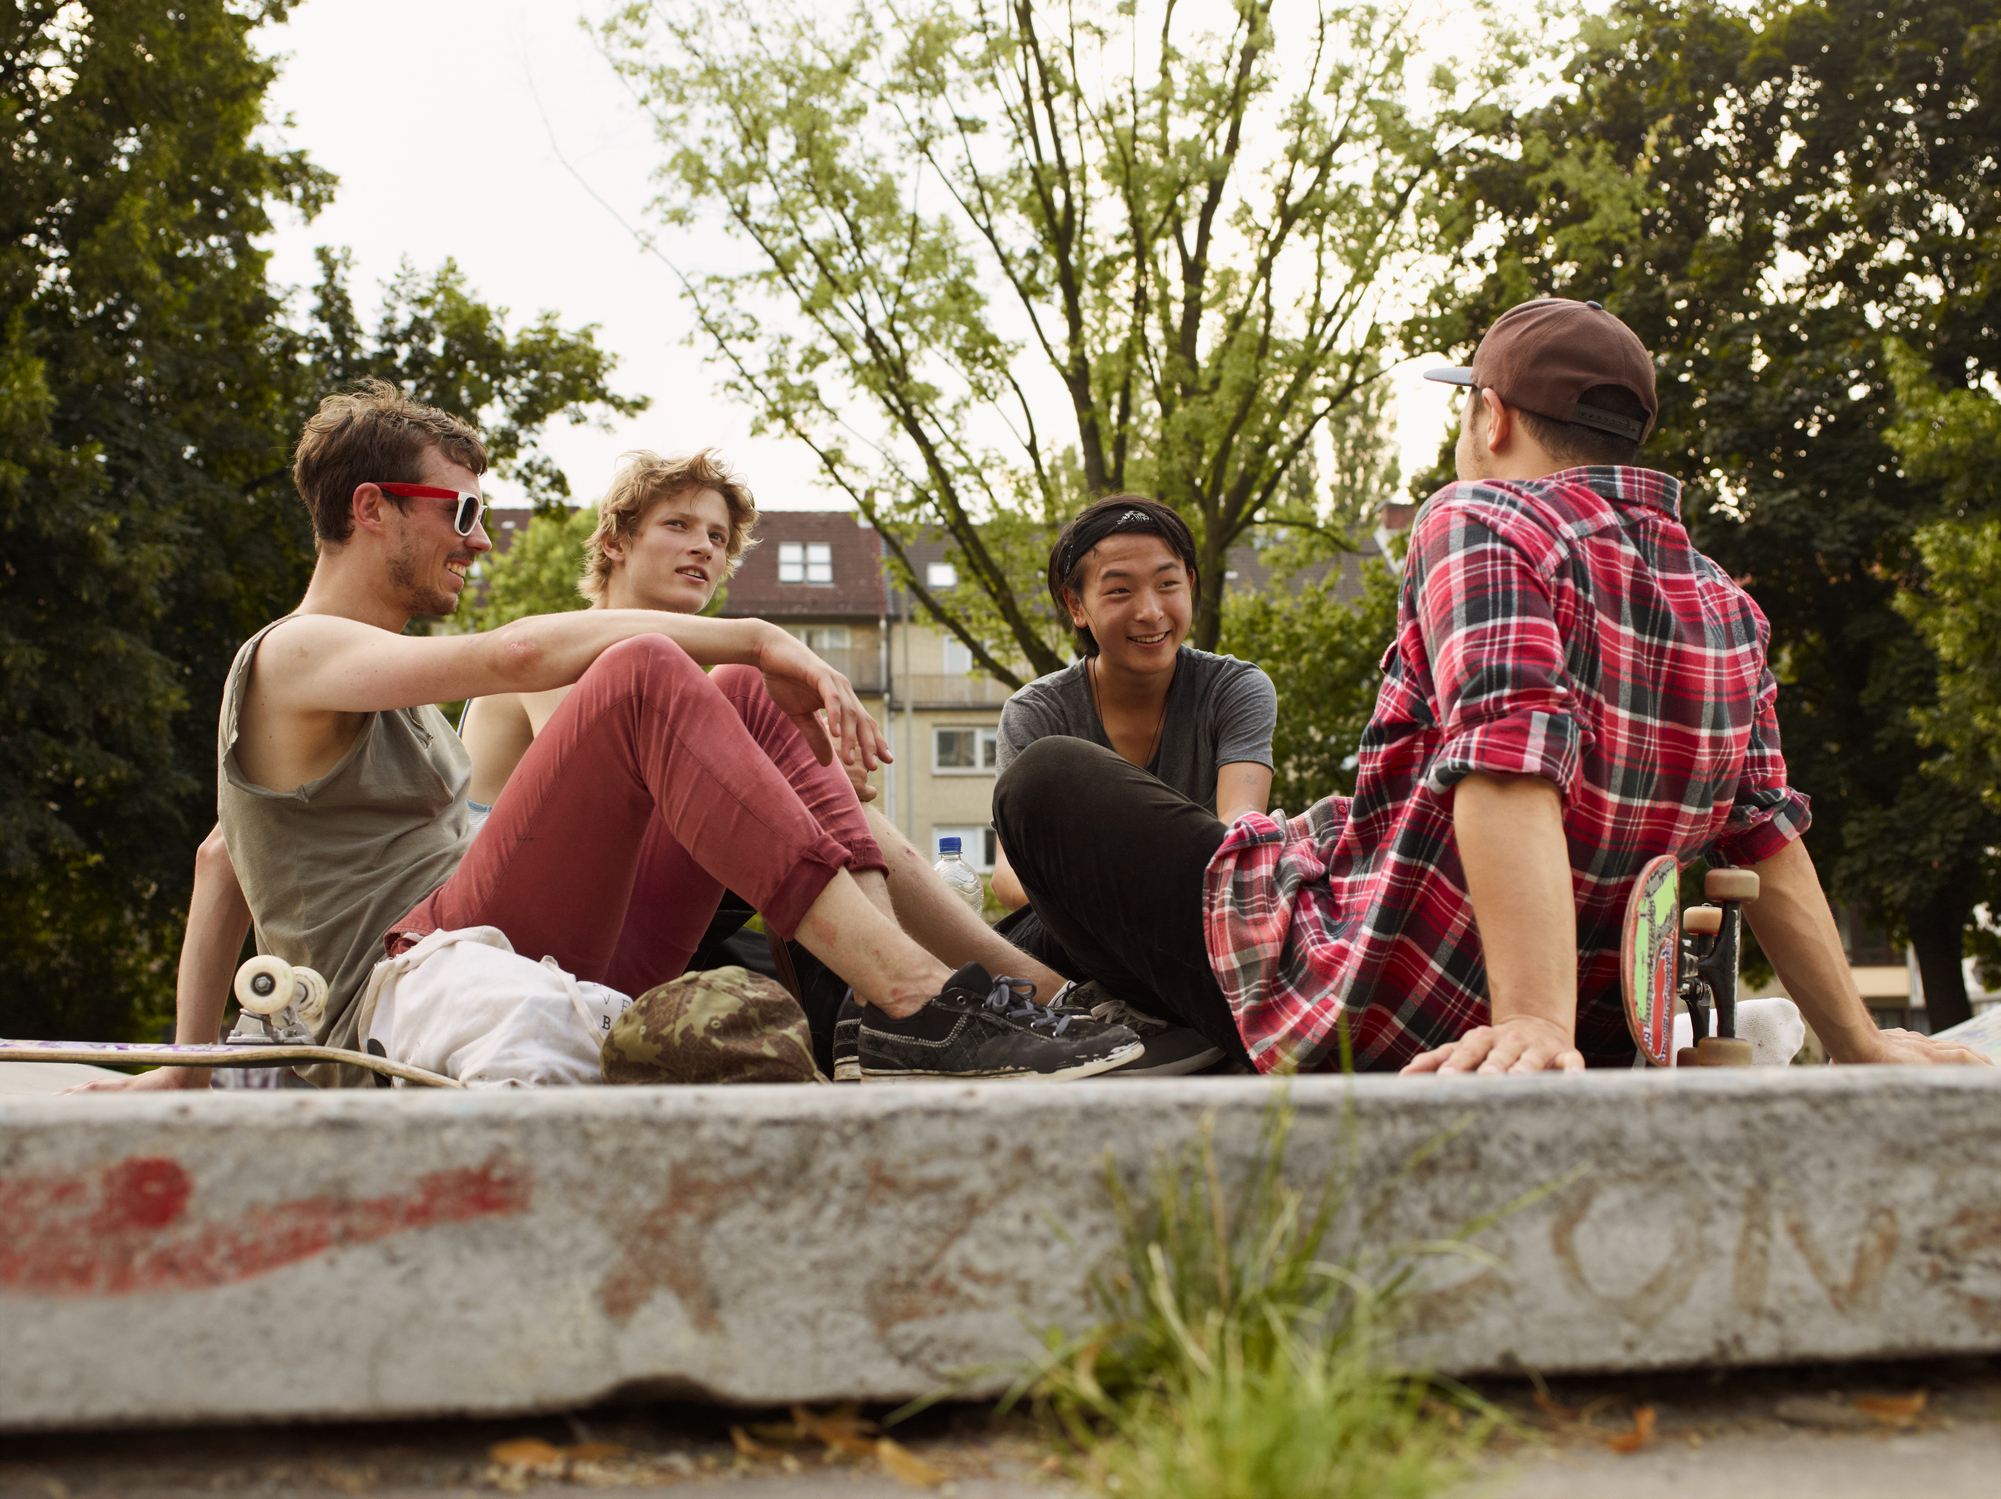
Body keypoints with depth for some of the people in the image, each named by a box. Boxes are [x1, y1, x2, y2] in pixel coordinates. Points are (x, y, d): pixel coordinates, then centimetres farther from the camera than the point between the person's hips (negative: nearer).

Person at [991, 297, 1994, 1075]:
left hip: (1369, 1025, -8)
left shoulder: (1481, 521, -13)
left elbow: (1510, 762, -28)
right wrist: (1858, 1044, 15)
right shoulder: (1726, 607, 8)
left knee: (1047, 783, 4)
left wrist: (1534, 1026, -35)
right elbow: (1766, 838, 8)